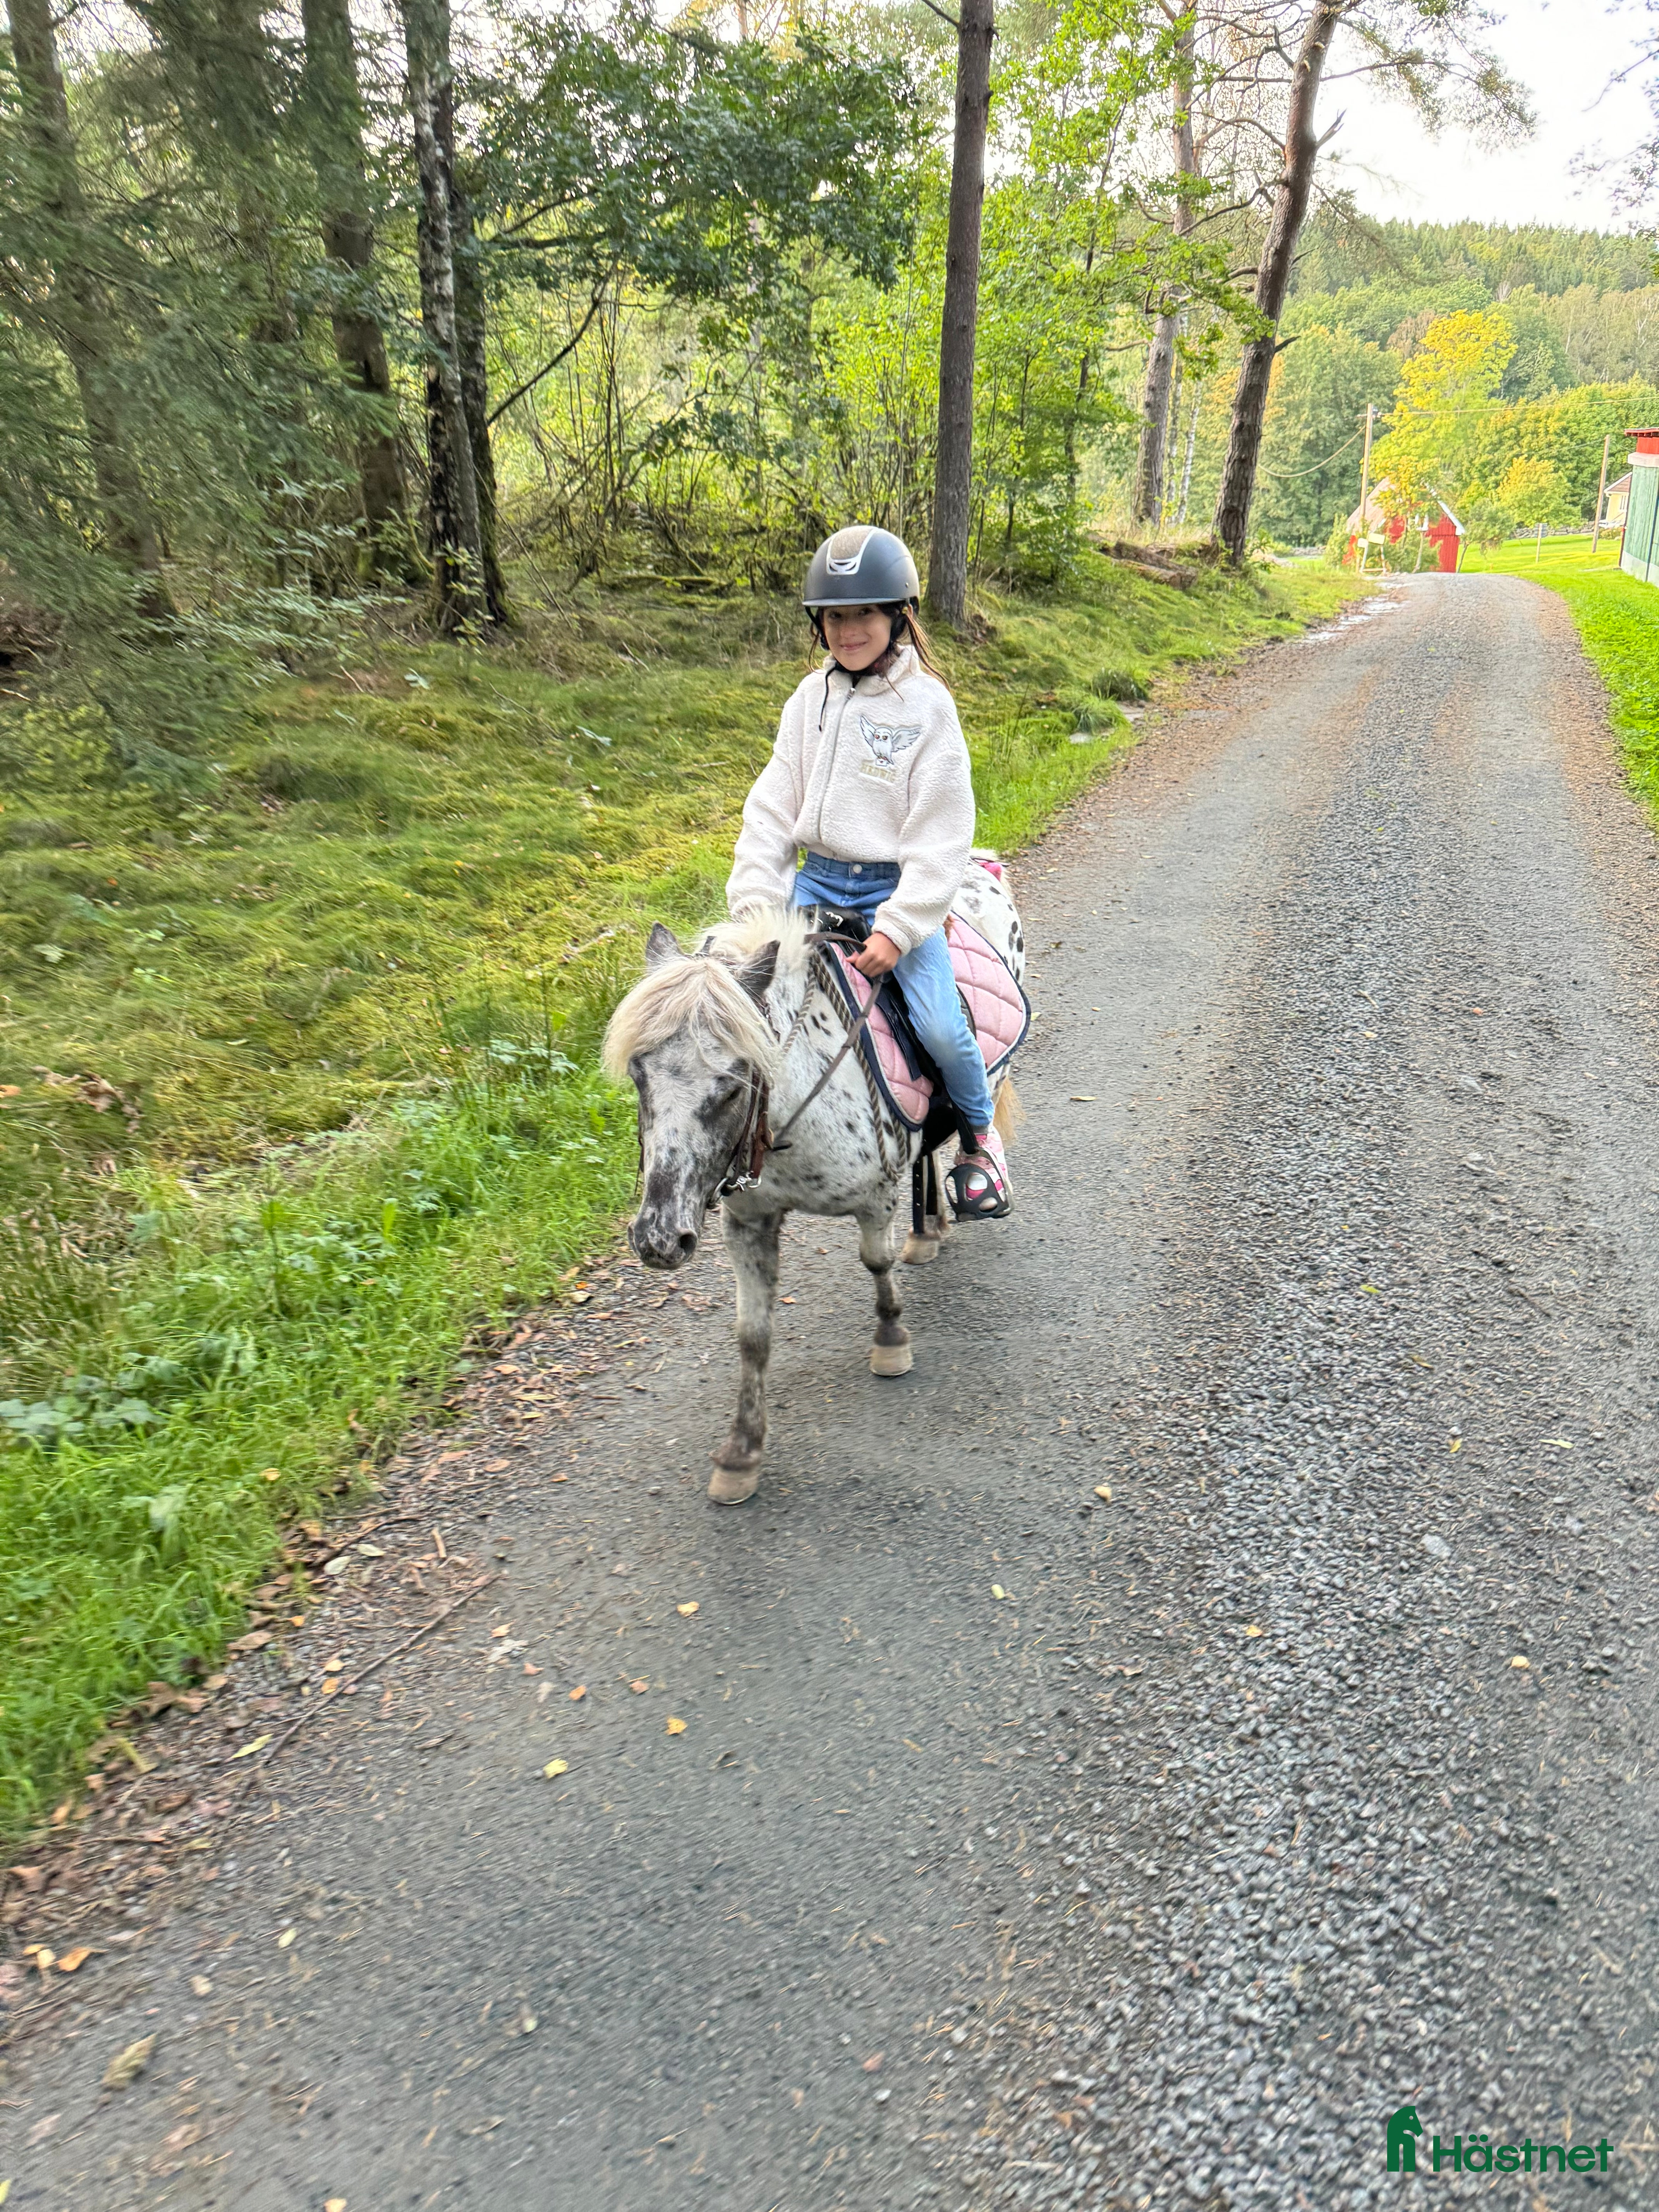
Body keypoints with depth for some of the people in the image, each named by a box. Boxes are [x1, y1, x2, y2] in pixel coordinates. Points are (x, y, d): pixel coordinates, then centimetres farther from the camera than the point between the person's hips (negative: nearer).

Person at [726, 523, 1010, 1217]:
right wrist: (755, 906, -5)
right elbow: (772, 808, 7)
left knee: (940, 1025, -17)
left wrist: (897, 928, -18)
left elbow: (940, 834, -10)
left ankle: (980, 1137, 12)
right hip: (817, 881, 4)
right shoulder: (812, 698, 6)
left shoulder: (926, 705, -6)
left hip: (897, 886, -4)